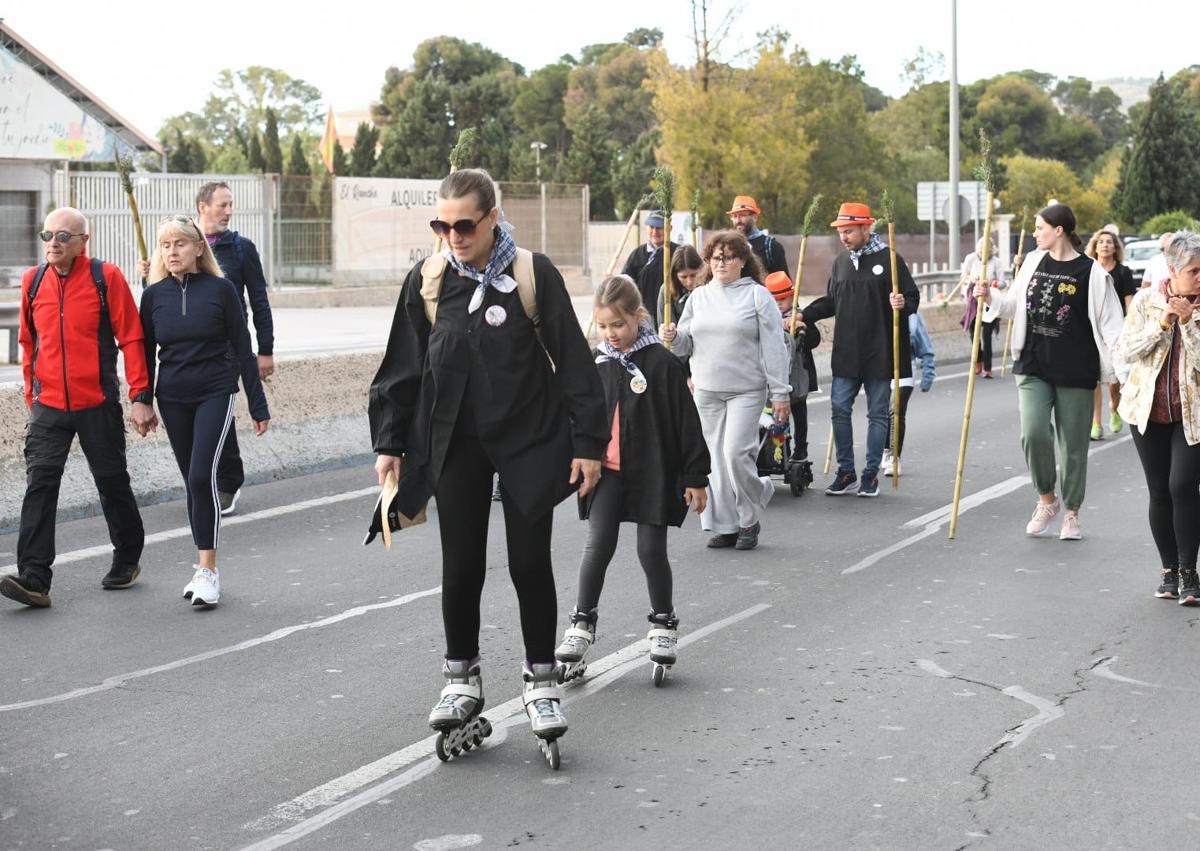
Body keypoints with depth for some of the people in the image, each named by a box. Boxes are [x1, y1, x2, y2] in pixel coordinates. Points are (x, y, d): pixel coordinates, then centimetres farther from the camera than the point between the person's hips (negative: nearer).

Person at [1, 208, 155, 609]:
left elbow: (131, 338, -5)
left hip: (98, 405, -2)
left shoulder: (106, 277, -6)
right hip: (48, 407, 3)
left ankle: (127, 559, 30)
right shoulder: (32, 280, 5)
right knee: (40, 485, -10)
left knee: (113, 484, 10)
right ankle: (34, 578, -15)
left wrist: (140, 397, -8)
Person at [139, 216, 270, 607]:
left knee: (202, 476, -17)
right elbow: (146, 352, 11)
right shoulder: (155, 295, 3)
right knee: (194, 482, 9)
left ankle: (207, 570, -13)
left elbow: (242, 349, -1)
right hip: (173, 399, 4)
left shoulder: (220, 289, -5)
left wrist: (258, 405, 0)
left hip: (215, 393, -4)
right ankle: (204, 568, 18)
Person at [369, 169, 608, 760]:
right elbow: (402, 368, 9)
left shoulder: (533, 275, -7)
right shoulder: (426, 281, 0)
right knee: (461, 567, 5)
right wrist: (389, 442, 7)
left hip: (530, 441, -2)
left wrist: (588, 442, -6)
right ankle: (461, 679, 22)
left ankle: (541, 680, 18)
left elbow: (573, 361, -4)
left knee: (530, 562, 2)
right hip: (456, 446, 2)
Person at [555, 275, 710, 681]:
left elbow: (686, 422, -5)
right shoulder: (595, 363, 5)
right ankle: (582, 624, 4)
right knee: (597, 545, -5)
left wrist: (696, 477, -5)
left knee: (651, 549, 4)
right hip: (606, 469, 3)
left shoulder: (660, 363, -8)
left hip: (653, 471, -3)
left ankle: (663, 625, 20)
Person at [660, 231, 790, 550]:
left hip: (746, 390, -5)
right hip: (706, 391, 5)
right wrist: (673, 336, -5)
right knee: (714, 456, 4)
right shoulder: (698, 296, 13)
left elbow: (774, 347, -3)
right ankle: (724, 525, 13)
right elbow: (687, 344, 18)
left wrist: (780, 393, -7)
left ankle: (750, 518, 7)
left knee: (736, 452, -14)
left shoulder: (758, 296, -1)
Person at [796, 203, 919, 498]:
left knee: (877, 414, 4)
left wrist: (902, 305, -26)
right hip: (846, 352, 5)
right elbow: (831, 301, 20)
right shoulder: (841, 261, 11)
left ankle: (871, 474, 13)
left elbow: (913, 298, -4)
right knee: (839, 409, 1)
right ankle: (846, 471, 12)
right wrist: (804, 316, 8)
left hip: (879, 353, -5)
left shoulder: (889, 260, -6)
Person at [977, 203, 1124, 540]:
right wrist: (990, 298, 1)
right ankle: (1046, 499, 10)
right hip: (1033, 367, 3)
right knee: (1034, 433, -14)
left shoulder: (1091, 272, -6)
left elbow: (1110, 323, -5)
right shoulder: (1033, 262, 7)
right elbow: (1015, 306, 19)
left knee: (1073, 444, 5)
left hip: (1075, 372, -3)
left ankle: (1071, 513, 22)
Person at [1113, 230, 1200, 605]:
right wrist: (1161, 323, -14)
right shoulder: (1147, 300, -1)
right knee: (1159, 491, 6)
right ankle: (1169, 570, 19)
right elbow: (1123, 352, -6)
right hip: (1149, 409, 2)